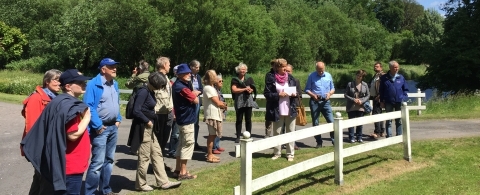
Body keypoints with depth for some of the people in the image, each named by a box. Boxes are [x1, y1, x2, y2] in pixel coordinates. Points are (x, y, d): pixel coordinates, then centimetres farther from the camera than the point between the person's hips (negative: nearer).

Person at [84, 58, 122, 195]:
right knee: (98, 162, -9)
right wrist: (97, 126, -18)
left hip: (113, 127, 8)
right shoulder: (93, 84, -12)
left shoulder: (115, 84, 12)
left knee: (109, 160, 15)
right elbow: (88, 106, -18)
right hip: (101, 128, -8)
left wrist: (118, 120, 10)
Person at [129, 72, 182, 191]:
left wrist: (151, 122, 2)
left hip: (149, 127, 10)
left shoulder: (150, 92, 10)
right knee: (144, 157, 2)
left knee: (157, 154, 12)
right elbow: (136, 111, -23)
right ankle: (140, 184, 17)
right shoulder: (144, 92, -18)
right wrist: (147, 121, -14)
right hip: (143, 128, -10)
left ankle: (163, 182, 19)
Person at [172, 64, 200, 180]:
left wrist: (194, 93, -3)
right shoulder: (182, 87, -20)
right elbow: (196, 100, -16)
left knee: (182, 144, 16)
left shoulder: (178, 85, 13)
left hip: (182, 118, 11)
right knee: (188, 144, -4)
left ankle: (178, 170, 24)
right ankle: (183, 172, 1)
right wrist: (195, 94, 2)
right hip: (187, 119, -11)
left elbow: (193, 94, 16)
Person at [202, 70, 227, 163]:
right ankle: (209, 156, 2)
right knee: (212, 135, -5)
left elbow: (218, 102, 17)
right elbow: (218, 103, -15)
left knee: (213, 135, 13)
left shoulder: (211, 88, 17)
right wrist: (224, 106, 2)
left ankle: (210, 154, 21)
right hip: (212, 115, -10)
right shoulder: (208, 88, -15)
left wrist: (222, 104, -2)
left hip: (215, 115, 10)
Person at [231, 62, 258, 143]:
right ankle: (238, 137, 8)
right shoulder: (235, 79, 5)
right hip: (239, 101, -1)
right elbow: (234, 90, -7)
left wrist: (250, 90, -15)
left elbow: (253, 89, 8)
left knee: (248, 119, 3)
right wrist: (245, 89, -11)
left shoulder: (249, 78, 12)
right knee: (239, 119, 3)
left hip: (248, 100, 1)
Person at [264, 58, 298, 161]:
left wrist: (295, 94, -7)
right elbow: (266, 93, -7)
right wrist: (278, 95, -17)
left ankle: (290, 154, 15)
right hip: (277, 110, -2)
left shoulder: (291, 78, 6)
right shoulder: (271, 79, -5)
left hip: (290, 110, 2)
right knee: (276, 132, 8)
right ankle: (277, 153, 21)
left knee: (291, 132, 5)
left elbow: (296, 91, 15)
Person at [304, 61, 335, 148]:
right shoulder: (311, 76, 1)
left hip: (325, 101, 1)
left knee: (331, 121, -5)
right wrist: (313, 95, -17)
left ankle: (334, 140, 6)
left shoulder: (328, 75, 9)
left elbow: (333, 88, 14)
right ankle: (319, 142, 14)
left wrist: (330, 93, -8)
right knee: (315, 123, 4)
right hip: (314, 102, -1)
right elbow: (307, 89, 1)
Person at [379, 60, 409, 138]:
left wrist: (404, 98, -2)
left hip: (399, 102, 2)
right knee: (388, 121, 3)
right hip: (389, 102, -1)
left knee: (399, 120, 10)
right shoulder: (384, 78, 0)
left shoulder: (401, 77, 4)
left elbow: (405, 89, 10)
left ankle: (399, 136, 19)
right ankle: (389, 136, 9)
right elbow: (381, 90, 3)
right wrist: (381, 101, 0)